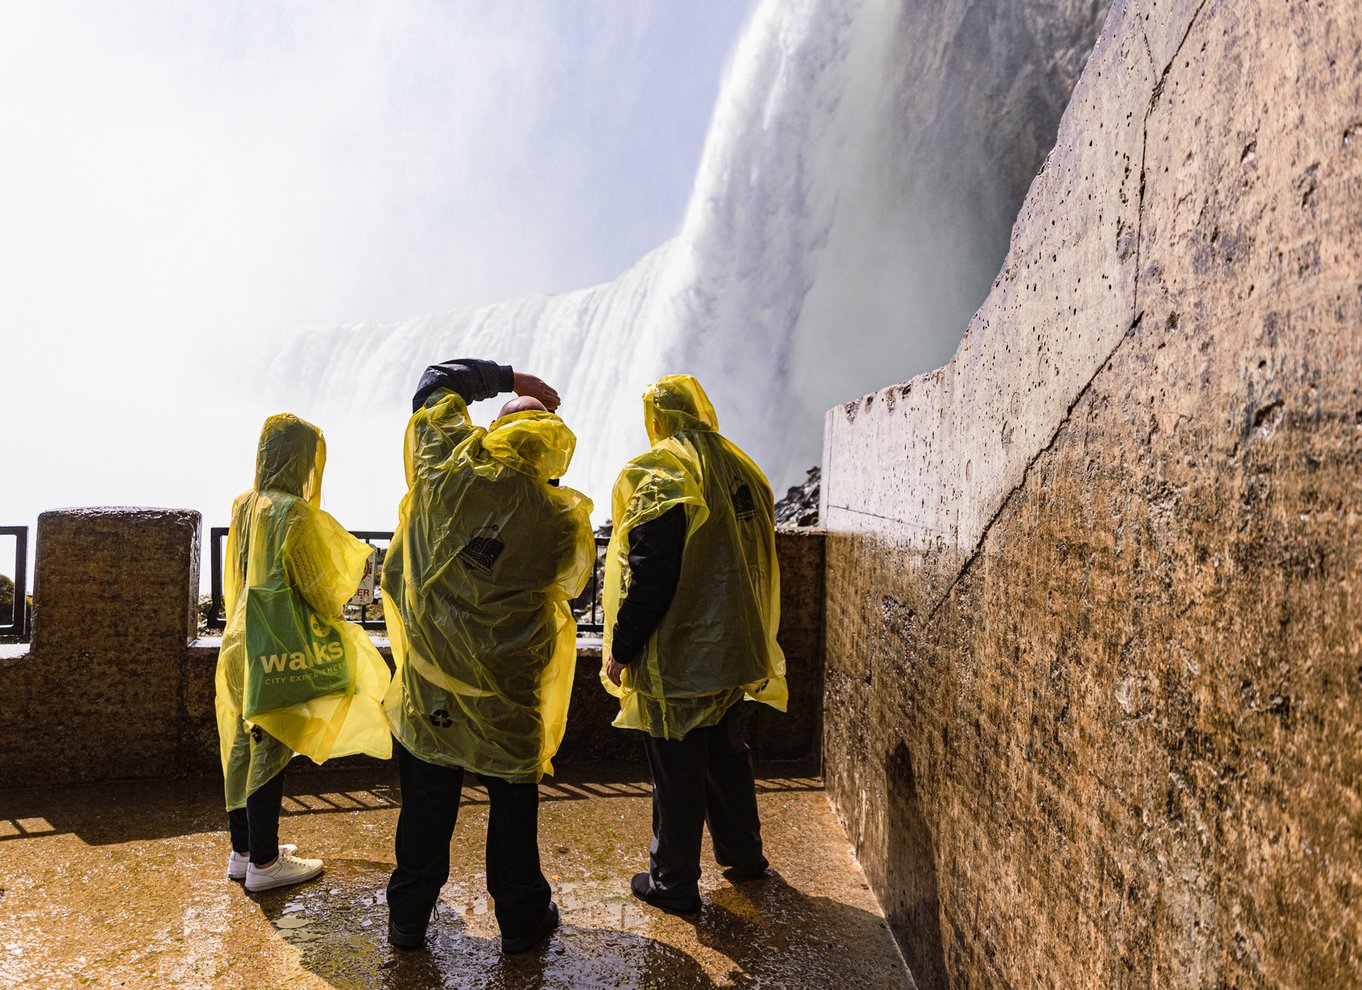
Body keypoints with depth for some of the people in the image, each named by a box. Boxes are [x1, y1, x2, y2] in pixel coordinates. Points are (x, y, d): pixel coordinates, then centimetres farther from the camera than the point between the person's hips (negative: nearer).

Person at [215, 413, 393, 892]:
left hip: (245, 642, 8)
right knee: (271, 749, 0)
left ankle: (243, 850, 28)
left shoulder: (243, 506, 6)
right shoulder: (297, 514, -18)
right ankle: (264, 863, 11)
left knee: (243, 744, 15)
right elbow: (321, 588, -12)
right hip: (284, 647, -8)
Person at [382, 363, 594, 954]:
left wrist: (509, 378, 11)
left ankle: (409, 919, 30)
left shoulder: (445, 471, -9)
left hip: (429, 682, 2)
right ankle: (521, 918, 29)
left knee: (425, 804, 16)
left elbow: (436, 387, 8)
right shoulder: (557, 518, -14)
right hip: (508, 690, -2)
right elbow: (572, 578, 6)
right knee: (513, 805, 14)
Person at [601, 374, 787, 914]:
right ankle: (743, 854, 38)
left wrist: (621, 649, -12)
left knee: (676, 770, 6)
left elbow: (646, 576, -22)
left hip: (676, 654, -8)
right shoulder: (745, 469, 6)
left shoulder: (657, 476, -18)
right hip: (734, 646, 8)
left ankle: (673, 881, 21)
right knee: (726, 753, 23)